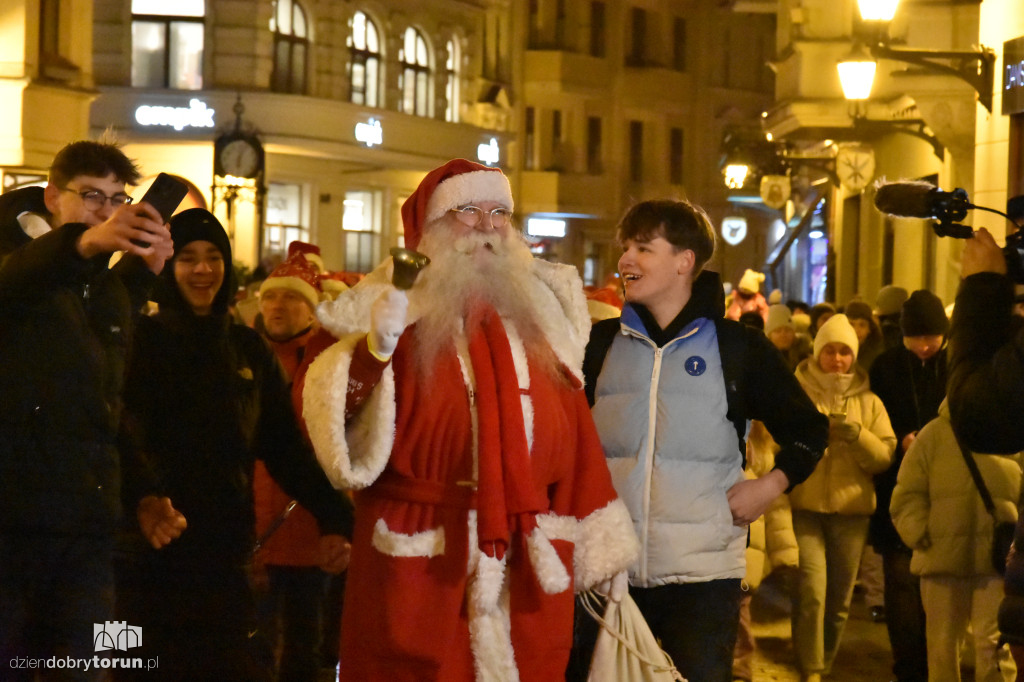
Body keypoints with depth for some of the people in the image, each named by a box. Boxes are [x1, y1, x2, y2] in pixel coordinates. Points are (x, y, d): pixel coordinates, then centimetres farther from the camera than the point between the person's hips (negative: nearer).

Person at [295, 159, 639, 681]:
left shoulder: (539, 310, 15)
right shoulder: (391, 306, 3)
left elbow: (575, 439, 14)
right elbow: (314, 399, -8)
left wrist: (598, 549, 12)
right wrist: (373, 348, -24)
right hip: (420, 567, -4)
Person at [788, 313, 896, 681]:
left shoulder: (869, 403, 11)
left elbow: (885, 456, 3)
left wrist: (855, 434, -12)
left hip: (851, 511, 3)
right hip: (804, 507, -3)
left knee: (839, 600, 7)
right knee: (811, 591, -16)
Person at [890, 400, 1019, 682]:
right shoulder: (934, 434, 6)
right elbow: (907, 494, 7)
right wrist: (919, 532, -7)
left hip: (998, 561, -2)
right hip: (943, 559, 2)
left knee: (993, 644, -9)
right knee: (943, 645, 9)